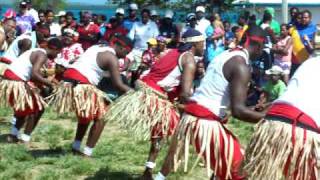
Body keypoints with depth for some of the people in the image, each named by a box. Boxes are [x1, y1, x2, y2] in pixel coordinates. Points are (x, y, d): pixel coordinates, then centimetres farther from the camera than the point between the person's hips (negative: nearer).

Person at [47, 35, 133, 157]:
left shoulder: (97, 47, 19)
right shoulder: (112, 58, -8)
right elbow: (118, 85, -14)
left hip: (68, 79, 9)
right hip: (82, 85, -9)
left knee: (86, 115, 26)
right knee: (101, 118, 0)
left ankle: (76, 147, 31)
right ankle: (87, 153, -2)